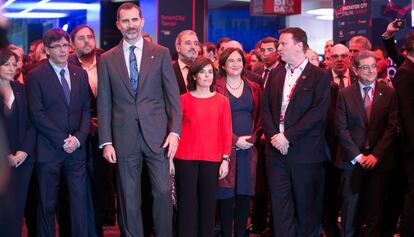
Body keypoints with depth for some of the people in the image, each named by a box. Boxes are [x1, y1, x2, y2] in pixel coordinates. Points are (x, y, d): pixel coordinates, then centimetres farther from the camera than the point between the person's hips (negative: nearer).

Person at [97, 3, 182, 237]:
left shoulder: (161, 53, 4)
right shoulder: (107, 59, 6)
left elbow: (173, 95, 2)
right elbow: (104, 104, 5)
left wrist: (174, 131, -8)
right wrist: (106, 142, -1)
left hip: (157, 136, -1)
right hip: (124, 138, 1)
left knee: (163, 192, -2)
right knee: (129, 198, 7)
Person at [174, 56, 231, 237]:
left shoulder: (222, 101, 6)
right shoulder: (184, 100, 2)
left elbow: (226, 132, 5)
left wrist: (225, 159, 0)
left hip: (212, 160, 2)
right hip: (185, 159, -1)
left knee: (208, 204, 6)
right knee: (187, 204, 2)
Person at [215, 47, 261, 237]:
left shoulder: (254, 89, 13)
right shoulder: (216, 88, 1)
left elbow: (259, 117, 11)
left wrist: (253, 138, -6)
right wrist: (235, 140, -11)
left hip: (249, 148, 3)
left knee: (245, 193, 3)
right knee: (226, 193, -3)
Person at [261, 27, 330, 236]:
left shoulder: (319, 76, -3)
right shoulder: (275, 74, 13)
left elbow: (318, 113, -13)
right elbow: (265, 108, 9)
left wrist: (288, 136, -16)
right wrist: (273, 136, -7)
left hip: (305, 153, -4)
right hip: (276, 151, 4)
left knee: (306, 207, 4)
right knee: (280, 206, 5)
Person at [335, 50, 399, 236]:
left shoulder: (389, 93, 4)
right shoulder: (345, 94, 4)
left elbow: (392, 127, -1)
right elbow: (341, 128, -1)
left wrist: (376, 155, -10)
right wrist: (357, 155, -9)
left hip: (378, 159, 0)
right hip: (352, 159, 0)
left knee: (375, 207, 4)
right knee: (351, 206, 3)